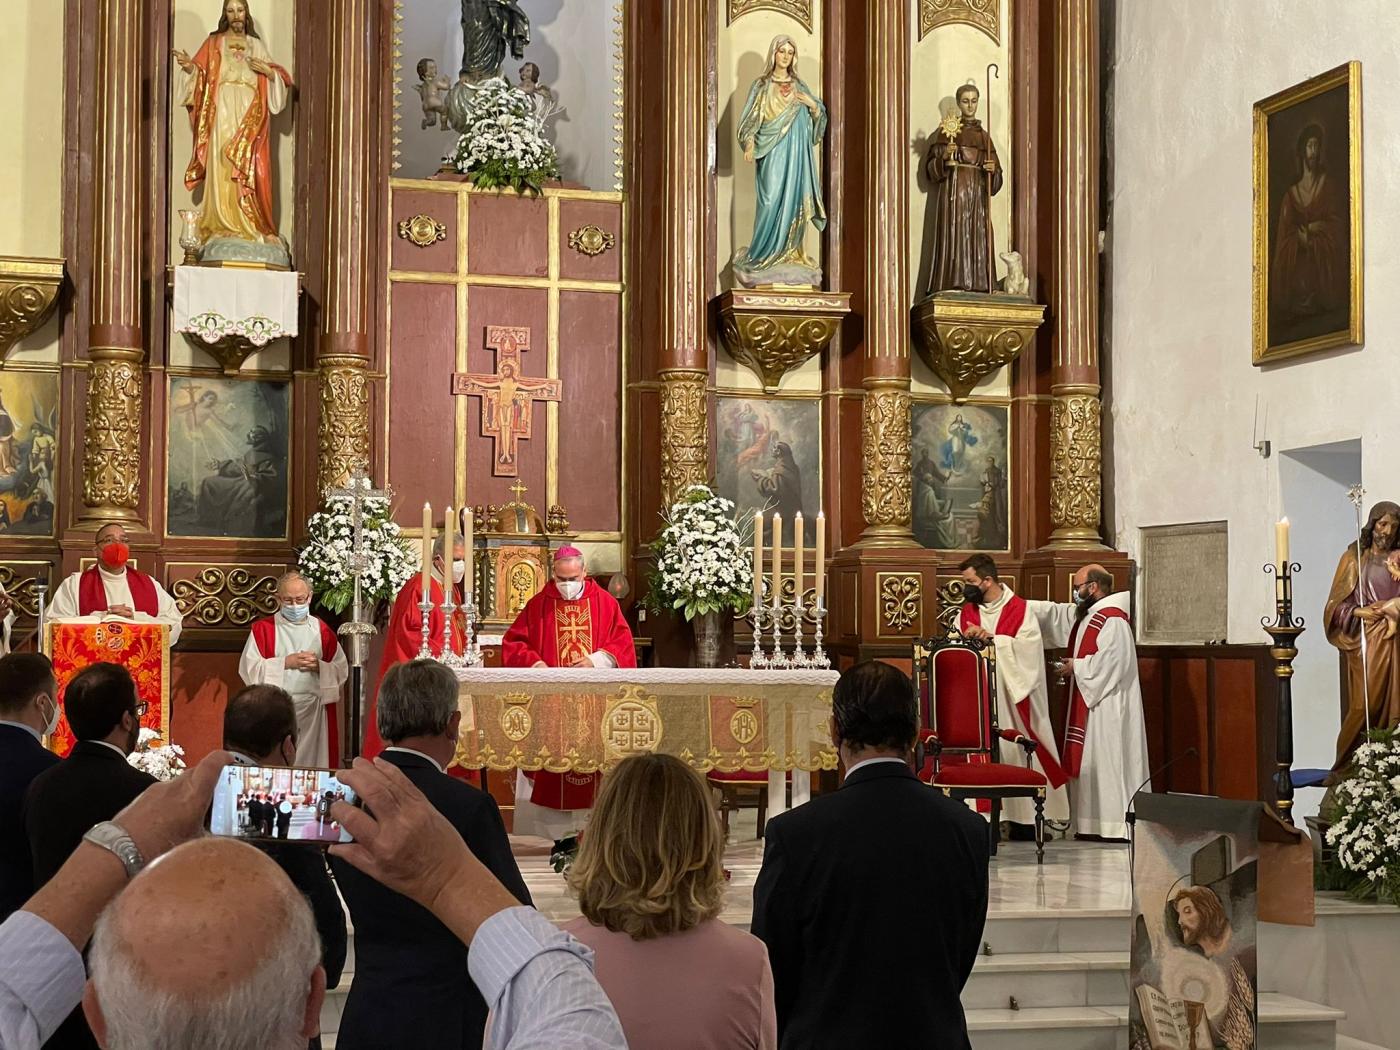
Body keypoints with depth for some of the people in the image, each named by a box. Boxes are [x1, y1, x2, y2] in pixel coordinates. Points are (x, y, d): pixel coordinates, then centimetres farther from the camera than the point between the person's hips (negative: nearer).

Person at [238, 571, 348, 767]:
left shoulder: (322, 630, 11)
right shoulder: (262, 629, 5)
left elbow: (342, 671, 8)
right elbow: (248, 668, -5)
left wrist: (319, 666, -11)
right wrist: (286, 662, -12)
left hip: (314, 713, 2)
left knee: (311, 761, 0)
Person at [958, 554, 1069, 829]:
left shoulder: (1020, 609, 0)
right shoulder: (967, 612, 12)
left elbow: (1027, 645, -13)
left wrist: (991, 638, -19)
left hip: (1012, 697, -3)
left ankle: (1024, 820, 5)